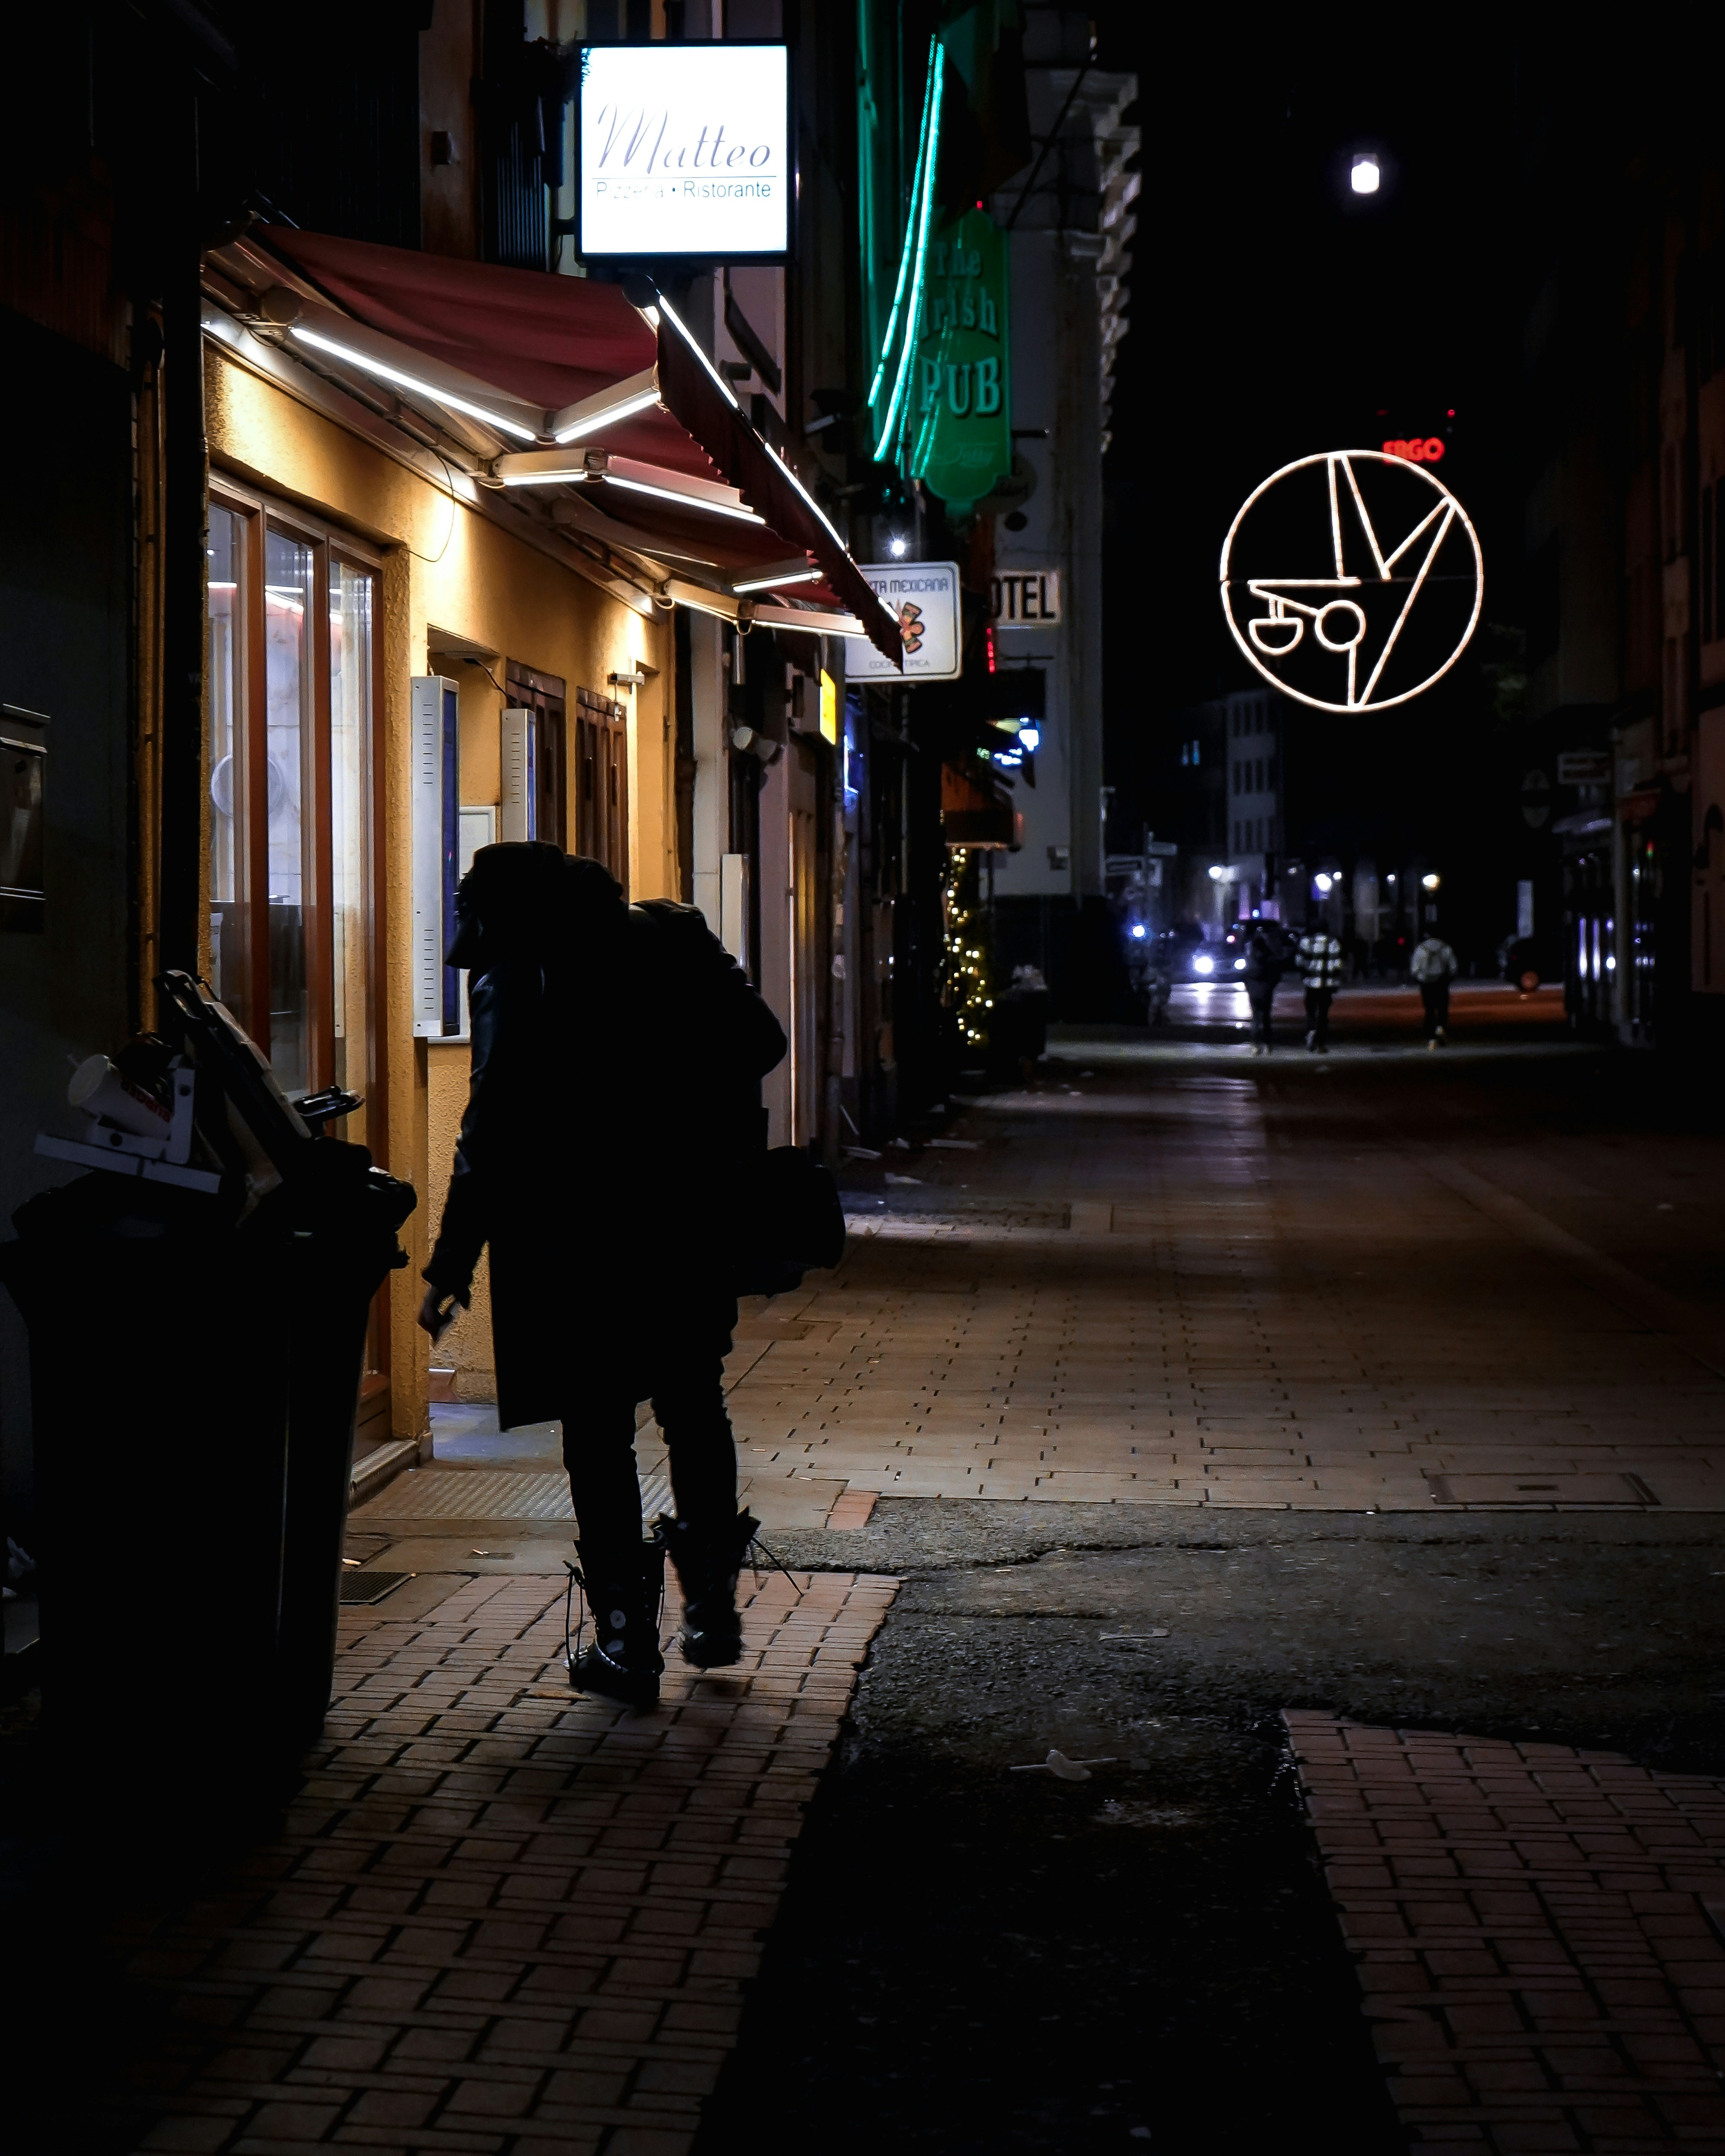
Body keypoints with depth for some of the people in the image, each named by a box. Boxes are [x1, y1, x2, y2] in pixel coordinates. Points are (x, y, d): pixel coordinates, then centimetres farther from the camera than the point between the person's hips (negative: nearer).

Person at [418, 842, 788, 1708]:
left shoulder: (513, 980, -9)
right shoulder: (673, 939, 7)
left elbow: (494, 1133, -14)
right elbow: (761, 1043, 10)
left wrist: (451, 1266, -10)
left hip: (581, 1239, -5)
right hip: (694, 1227, 5)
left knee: (598, 1433, 3)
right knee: (694, 1410, 19)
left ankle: (627, 1642, 4)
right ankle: (712, 1610, 25)